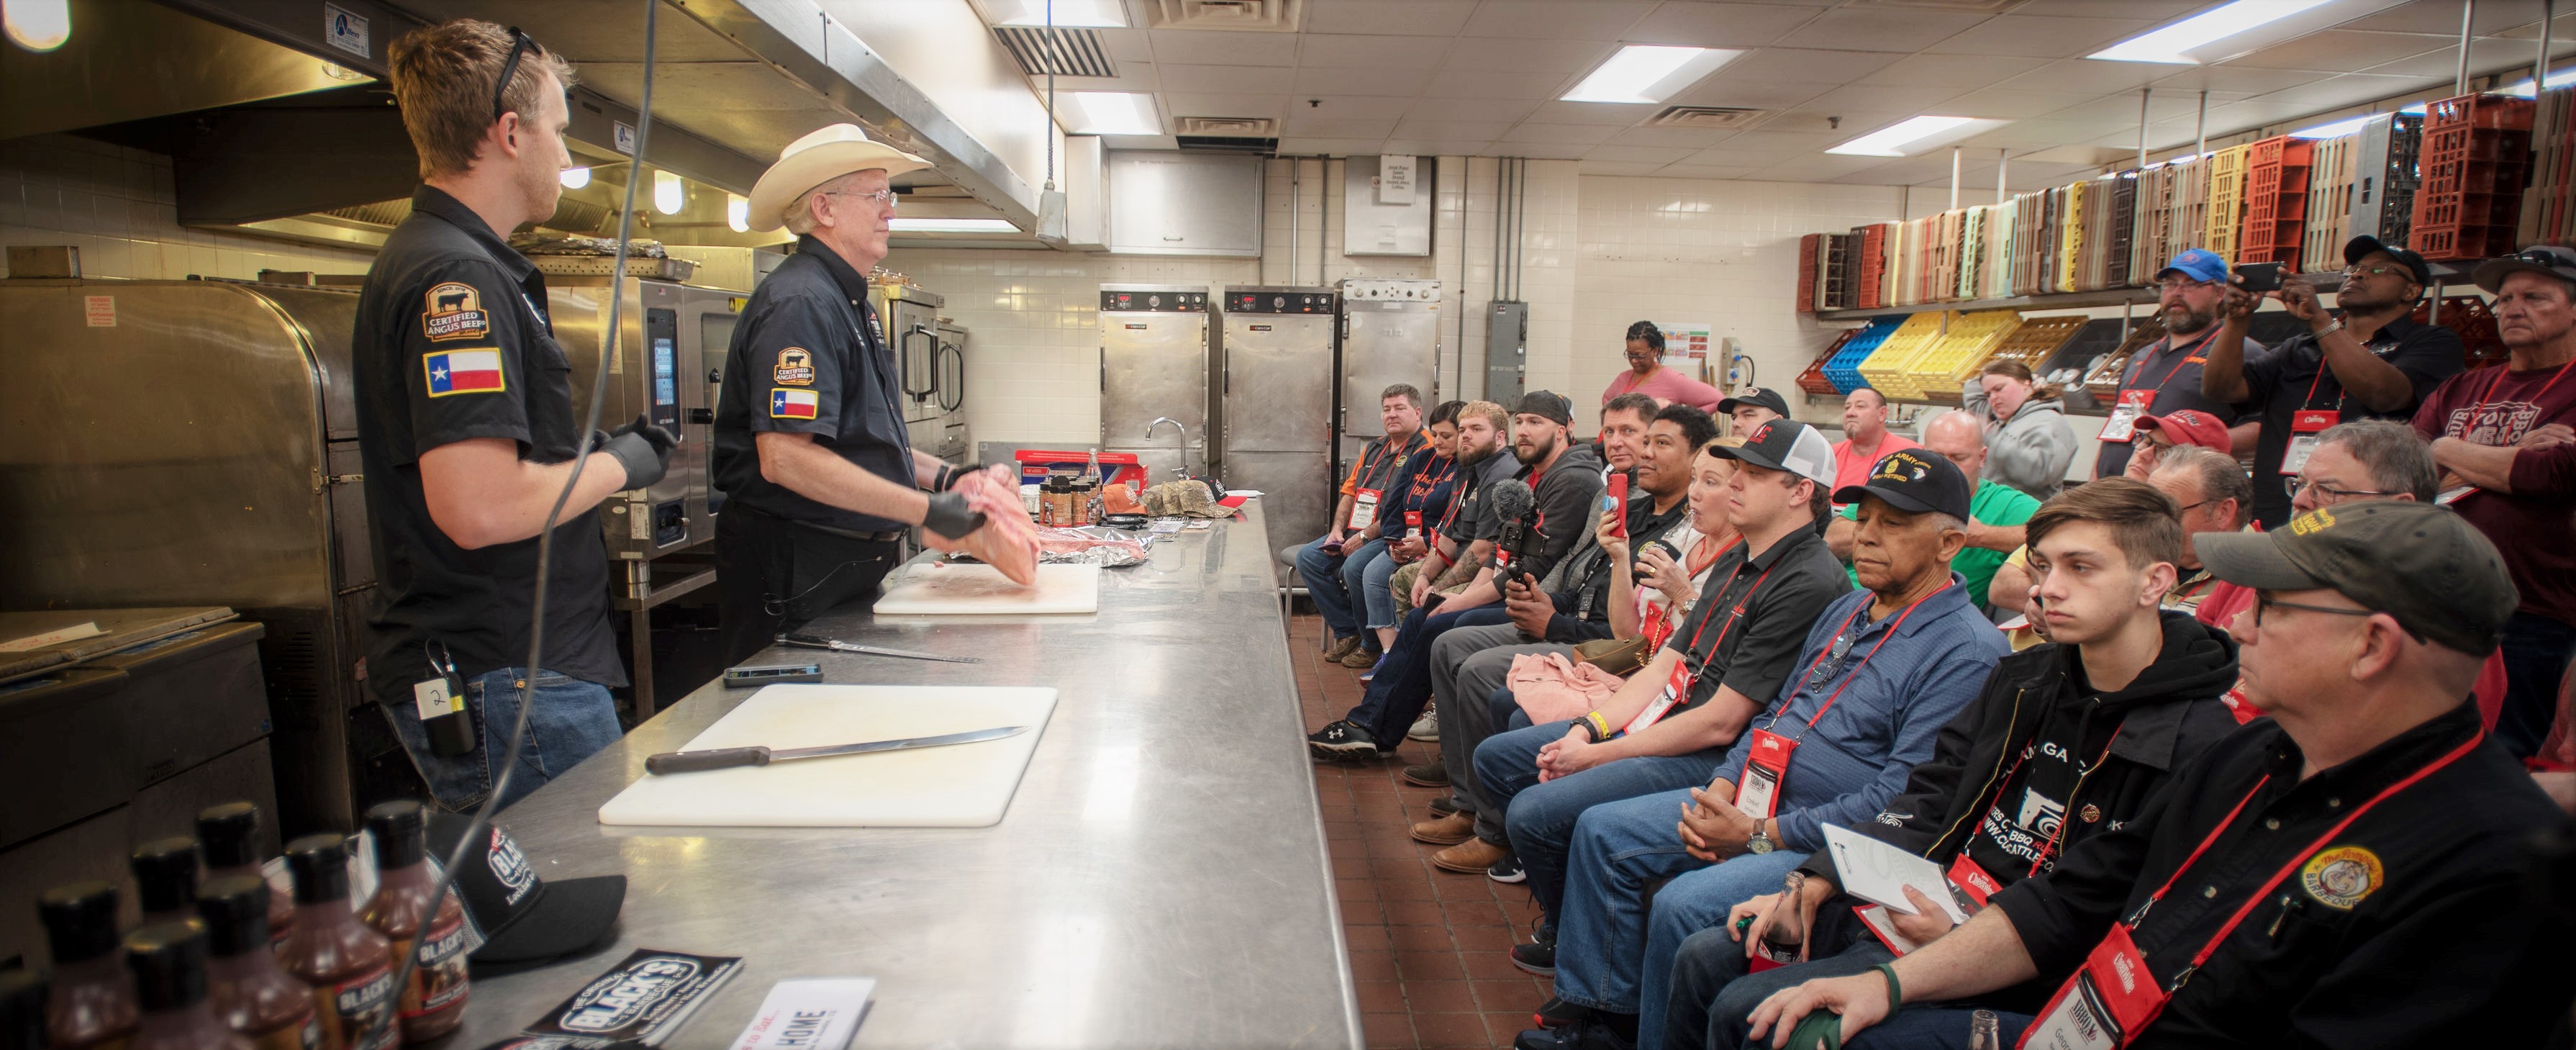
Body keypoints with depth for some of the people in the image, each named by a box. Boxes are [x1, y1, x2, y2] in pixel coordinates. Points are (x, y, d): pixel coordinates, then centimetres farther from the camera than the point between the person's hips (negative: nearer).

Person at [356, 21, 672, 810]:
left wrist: (595, 457, 16)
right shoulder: (458, 278, -18)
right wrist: (618, 465, -12)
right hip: (503, 680, -11)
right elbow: (481, 507, -27)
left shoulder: (426, 259, 17)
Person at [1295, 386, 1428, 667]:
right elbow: (1349, 492, 21)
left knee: (1354, 567, -32)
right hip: (1356, 532, 9)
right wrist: (1337, 530, 4)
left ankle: (1373, 645, -10)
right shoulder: (1373, 448, 19)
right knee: (1307, 557, -4)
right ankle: (1347, 632, 2)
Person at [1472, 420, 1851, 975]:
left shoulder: (1807, 585, -18)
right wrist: (1588, 730, -3)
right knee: (1496, 758, 8)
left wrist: (1597, 755, -14)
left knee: (1536, 811, -23)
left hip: (1713, 760, -10)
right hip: (1667, 724, 10)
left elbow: (1720, 723, -20)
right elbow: (1664, 666, 12)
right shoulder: (1736, 560, 13)